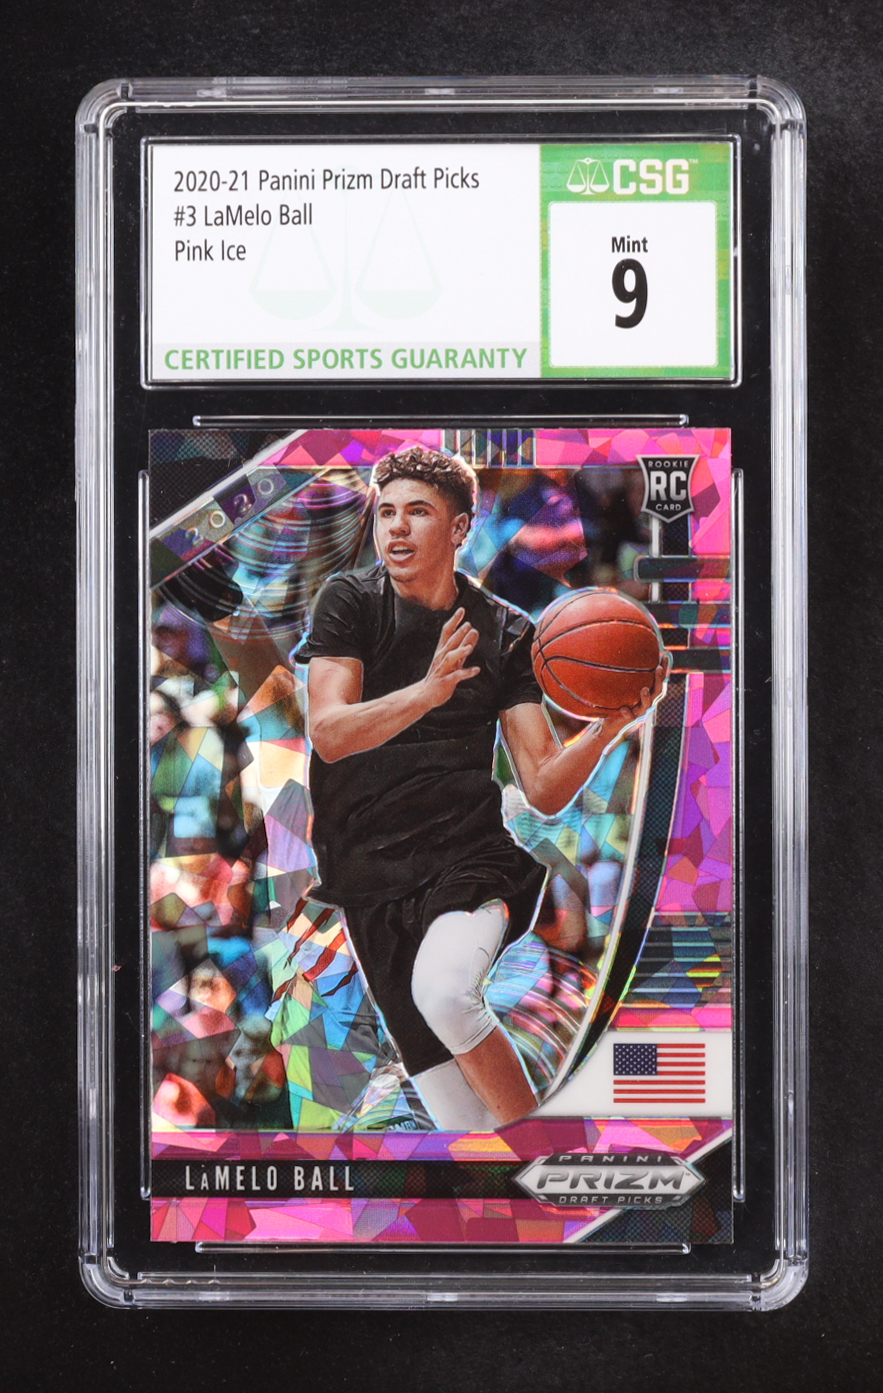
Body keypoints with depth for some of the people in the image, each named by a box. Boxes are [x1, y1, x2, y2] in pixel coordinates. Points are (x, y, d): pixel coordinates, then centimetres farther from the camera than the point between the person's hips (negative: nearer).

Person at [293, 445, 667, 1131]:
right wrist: (428, 690, -30)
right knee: (463, 1117, -2)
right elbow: (330, 734, -14)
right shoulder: (349, 601, 1)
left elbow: (546, 789, 0)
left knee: (442, 991, -33)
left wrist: (609, 727, -18)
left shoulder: (506, 633, 3)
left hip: (469, 857, -1)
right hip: (368, 876, 1)